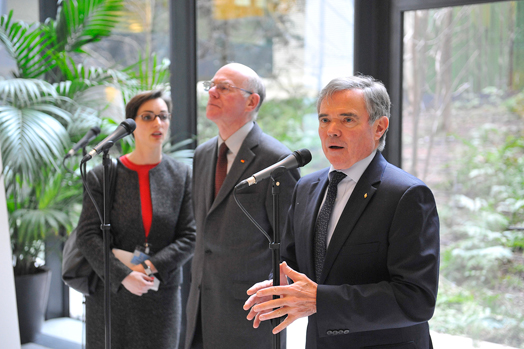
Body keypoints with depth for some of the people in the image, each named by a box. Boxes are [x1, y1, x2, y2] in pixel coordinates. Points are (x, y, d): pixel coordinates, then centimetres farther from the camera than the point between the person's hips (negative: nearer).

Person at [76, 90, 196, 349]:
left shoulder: (181, 176, 3)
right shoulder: (102, 176, -2)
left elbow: (189, 237, -1)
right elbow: (88, 235, -7)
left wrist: (151, 267, -14)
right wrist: (123, 275, -19)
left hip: (162, 295, 1)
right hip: (110, 293, -1)